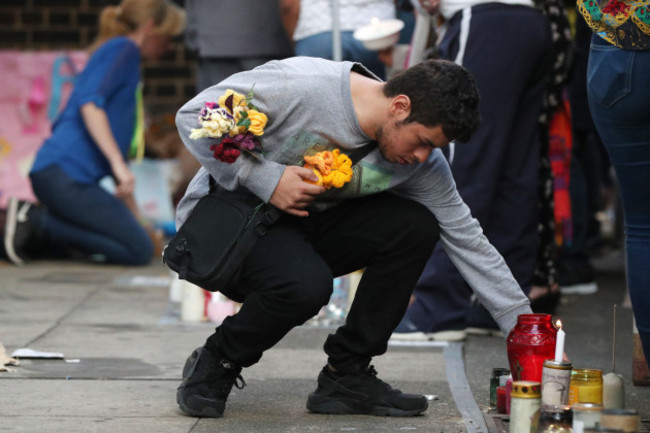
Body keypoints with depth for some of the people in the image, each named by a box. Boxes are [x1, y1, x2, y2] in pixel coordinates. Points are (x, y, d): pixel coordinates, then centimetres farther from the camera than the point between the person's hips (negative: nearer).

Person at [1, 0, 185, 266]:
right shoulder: (123, 49, 0)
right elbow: (89, 102, -18)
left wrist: (133, 216, 32)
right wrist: (118, 162, -24)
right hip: (65, 171, -10)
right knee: (139, 251, -13)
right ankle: (36, 220, -14)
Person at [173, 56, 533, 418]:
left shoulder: (421, 161, -9)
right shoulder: (300, 86, -26)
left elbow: (466, 238, -3)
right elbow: (194, 115, -20)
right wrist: (266, 179, -25)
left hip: (303, 227, 6)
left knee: (416, 227, -14)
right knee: (305, 284, -36)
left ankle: (346, 376, -5)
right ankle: (215, 363, -6)